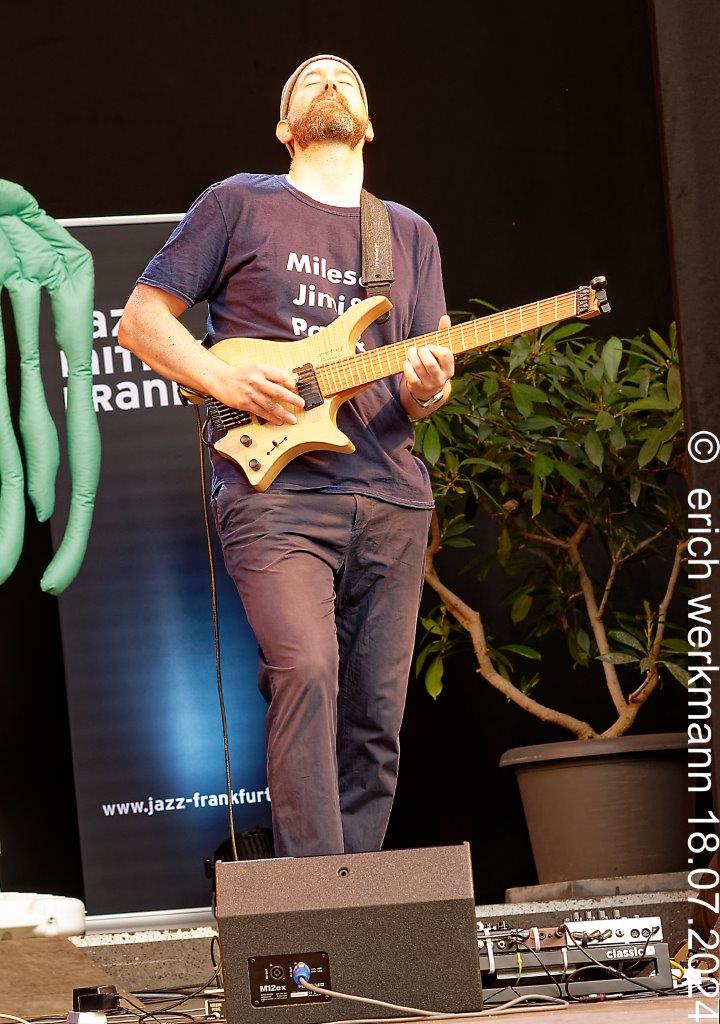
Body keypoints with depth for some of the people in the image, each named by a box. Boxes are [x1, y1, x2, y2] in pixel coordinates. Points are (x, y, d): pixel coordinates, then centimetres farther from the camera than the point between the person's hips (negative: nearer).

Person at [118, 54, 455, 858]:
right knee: (306, 670, -23)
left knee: (376, 720, 2)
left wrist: (426, 391, -7)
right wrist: (225, 380, -8)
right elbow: (140, 319, 8)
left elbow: (419, 383, 18)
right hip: (274, 491, -4)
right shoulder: (239, 204, 9)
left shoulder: (410, 235, 20)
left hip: (392, 497, 4)